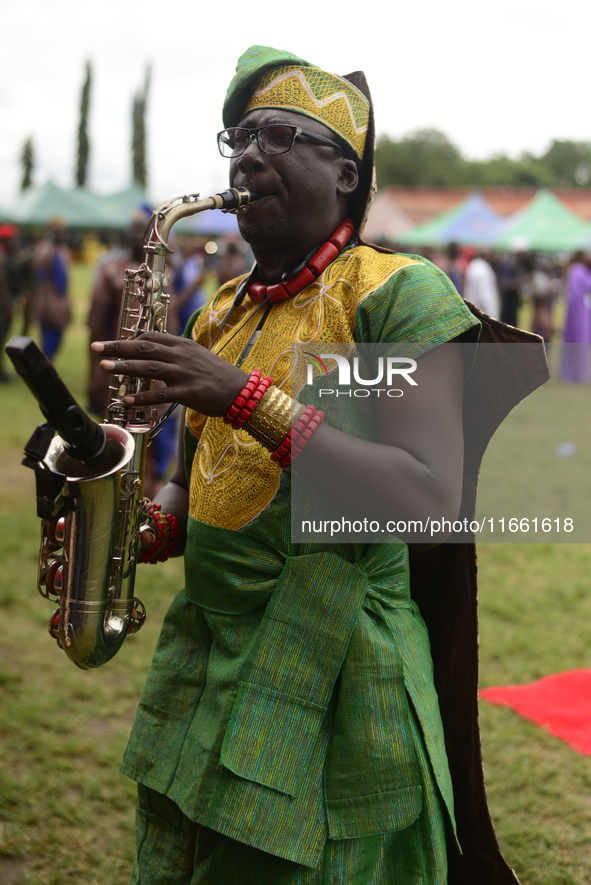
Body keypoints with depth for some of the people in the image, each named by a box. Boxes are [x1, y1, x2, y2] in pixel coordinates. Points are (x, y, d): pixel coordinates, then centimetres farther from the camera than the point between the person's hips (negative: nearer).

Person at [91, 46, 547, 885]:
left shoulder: (400, 293, -10)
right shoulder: (222, 312, 12)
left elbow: (429, 497, -22)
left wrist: (248, 397, -27)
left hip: (332, 682, -6)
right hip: (202, 665, 7)